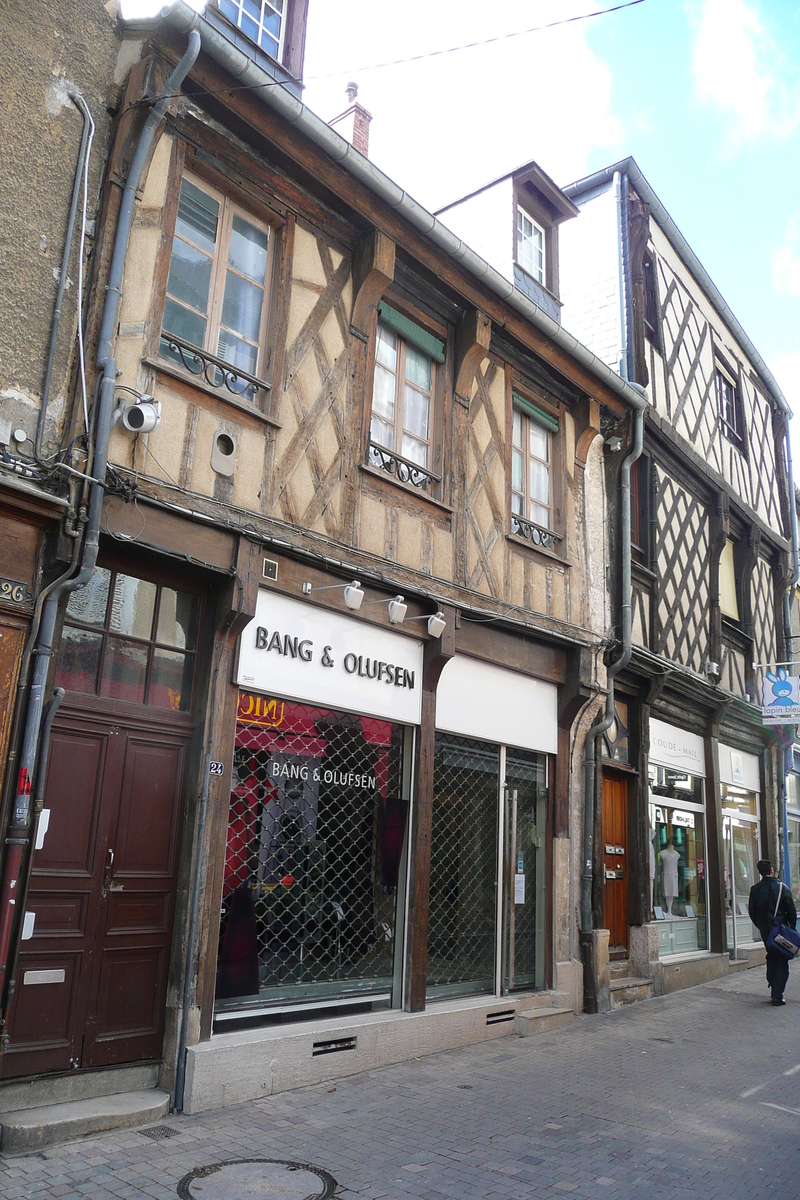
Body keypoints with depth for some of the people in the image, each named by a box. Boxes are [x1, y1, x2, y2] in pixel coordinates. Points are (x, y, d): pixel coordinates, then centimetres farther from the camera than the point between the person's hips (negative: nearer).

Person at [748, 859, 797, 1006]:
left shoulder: (755, 889, -3)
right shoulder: (782, 889, -12)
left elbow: (752, 911, 1)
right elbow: (792, 911, -7)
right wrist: (791, 928, 7)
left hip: (765, 931, 4)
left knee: (771, 958, 21)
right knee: (781, 962, 3)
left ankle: (774, 988, 25)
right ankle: (777, 995, -1)